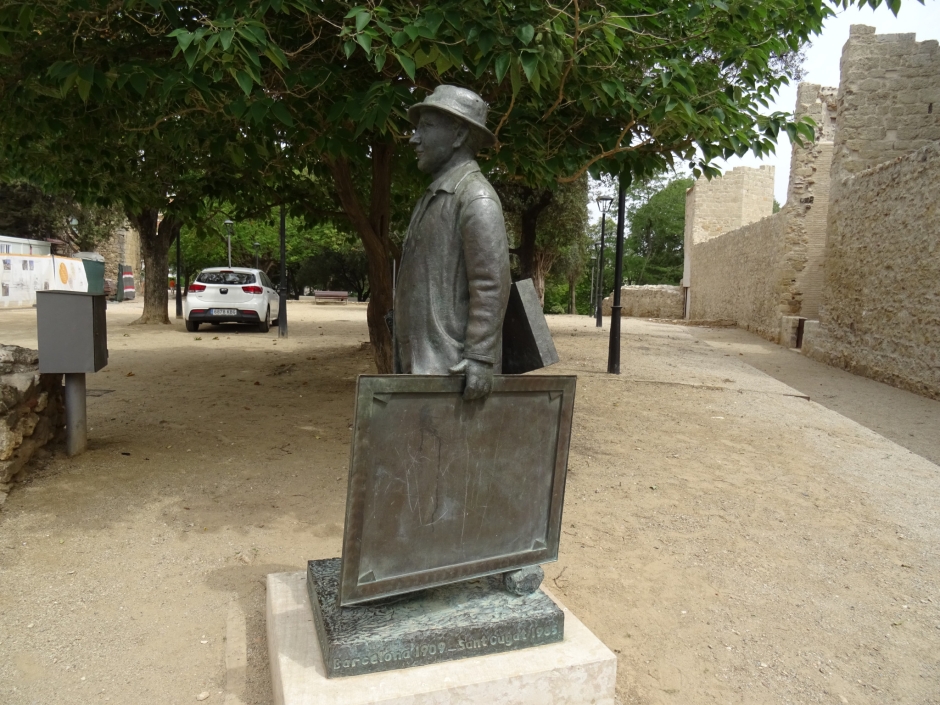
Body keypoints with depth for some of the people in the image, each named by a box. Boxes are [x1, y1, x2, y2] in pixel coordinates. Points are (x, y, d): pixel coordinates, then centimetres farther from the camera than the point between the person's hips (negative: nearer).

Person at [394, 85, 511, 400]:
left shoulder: (476, 197, -11)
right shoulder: (436, 196, 19)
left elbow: (491, 286, -19)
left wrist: (479, 359, -24)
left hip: (450, 364, -9)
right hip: (421, 358, 9)